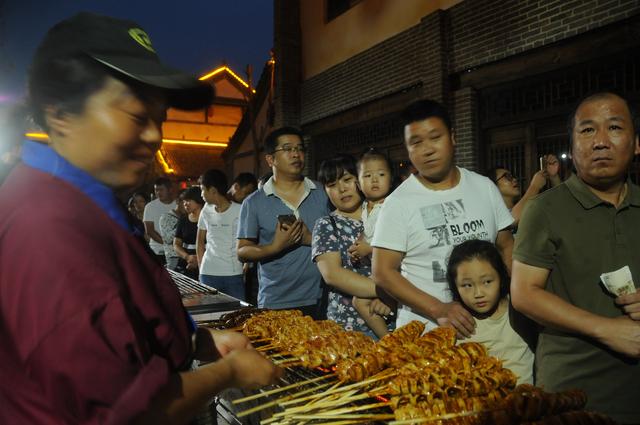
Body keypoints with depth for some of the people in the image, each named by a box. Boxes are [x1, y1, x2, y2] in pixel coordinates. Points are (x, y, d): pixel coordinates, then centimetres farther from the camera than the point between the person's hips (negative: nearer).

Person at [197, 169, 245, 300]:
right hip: (208, 274, 3)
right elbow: (200, 241, 16)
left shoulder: (239, 211, -6)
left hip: (234, 274, -3)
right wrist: (201, 268, 11)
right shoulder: (206, 211, 6)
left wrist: (245, 267, -8)